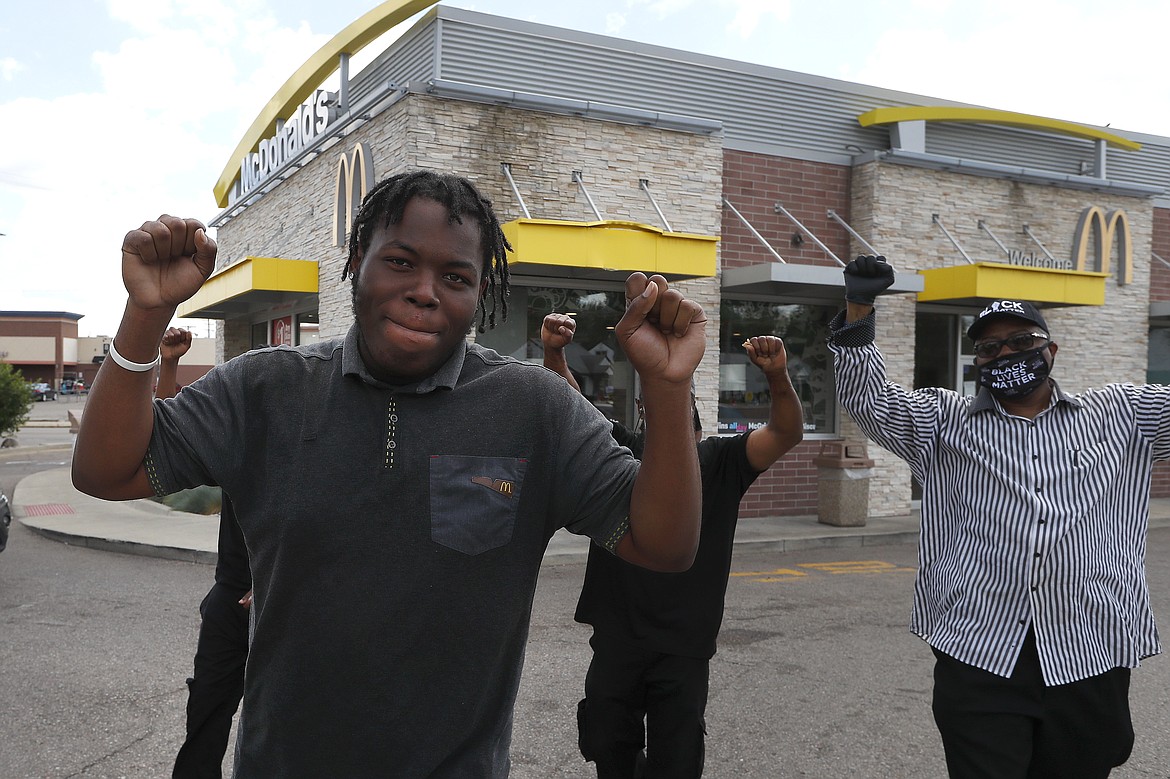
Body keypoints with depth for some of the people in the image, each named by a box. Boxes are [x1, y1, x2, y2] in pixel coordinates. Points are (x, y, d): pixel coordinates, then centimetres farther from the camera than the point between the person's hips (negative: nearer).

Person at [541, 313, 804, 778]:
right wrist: (553, 353, -23)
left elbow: (787, 433, -11)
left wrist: (777, 376, -30)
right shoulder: (620, 451, 3)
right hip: (616, 638, 2)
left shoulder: (720, 460, 0)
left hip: (685, 647, -2)